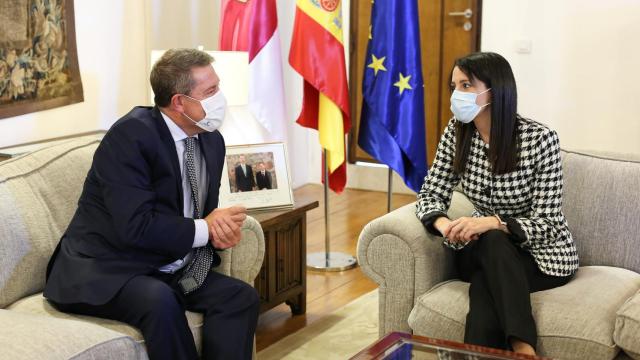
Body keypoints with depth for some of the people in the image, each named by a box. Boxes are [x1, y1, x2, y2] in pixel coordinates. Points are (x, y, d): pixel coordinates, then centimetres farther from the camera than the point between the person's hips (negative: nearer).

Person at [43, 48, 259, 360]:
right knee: (160, 300, -35)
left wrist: (220, 228, -10)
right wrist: (204, 229, -16)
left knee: (241, 296, -13)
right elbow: (136, 227, -26)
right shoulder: (130, 135, -18)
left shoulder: (211, 141, 6)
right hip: (104, 274, -7)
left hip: (167, 271, 7)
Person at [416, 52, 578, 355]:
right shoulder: (457, 133, -5)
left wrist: (493, 223, -37)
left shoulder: (540, 138, -19)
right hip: (483, 253, 3)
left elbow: (547, 223, -19)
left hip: (542, 254, -3)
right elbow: (431, 194, -3)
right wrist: (443, 224, -28)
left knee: (484, 290, -34)